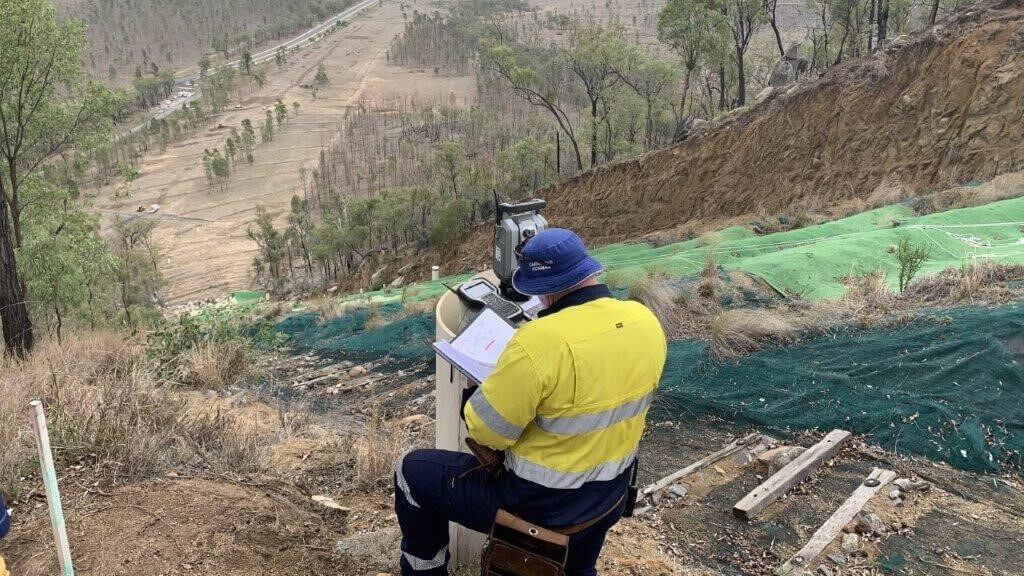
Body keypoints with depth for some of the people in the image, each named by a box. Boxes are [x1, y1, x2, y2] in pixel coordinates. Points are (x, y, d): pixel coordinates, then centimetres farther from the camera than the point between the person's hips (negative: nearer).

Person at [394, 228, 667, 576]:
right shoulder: (647, 322, -9)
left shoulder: (541, 341, -31)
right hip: (611, 495, 7)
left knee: (412, 471, 13)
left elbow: (485, 432, -22)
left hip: (542, 503, -6)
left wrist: (499, 385, -3)